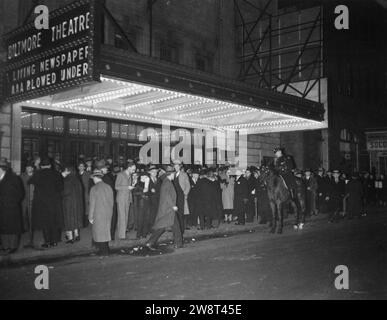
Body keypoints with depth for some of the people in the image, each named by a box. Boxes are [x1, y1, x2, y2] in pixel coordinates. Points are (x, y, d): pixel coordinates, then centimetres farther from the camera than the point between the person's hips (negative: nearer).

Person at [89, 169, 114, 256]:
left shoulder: (94, 189, -12)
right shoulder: (108, 187, 4)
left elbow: (92, 204, -11)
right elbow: (112, 201, 9)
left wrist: (90, 217, -5)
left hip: (99, 214, -5)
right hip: (108, 213, 5)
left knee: (99, 231, 6)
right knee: (106, 230, 16)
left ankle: (103, 251, 10)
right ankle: (106, 248, 21)